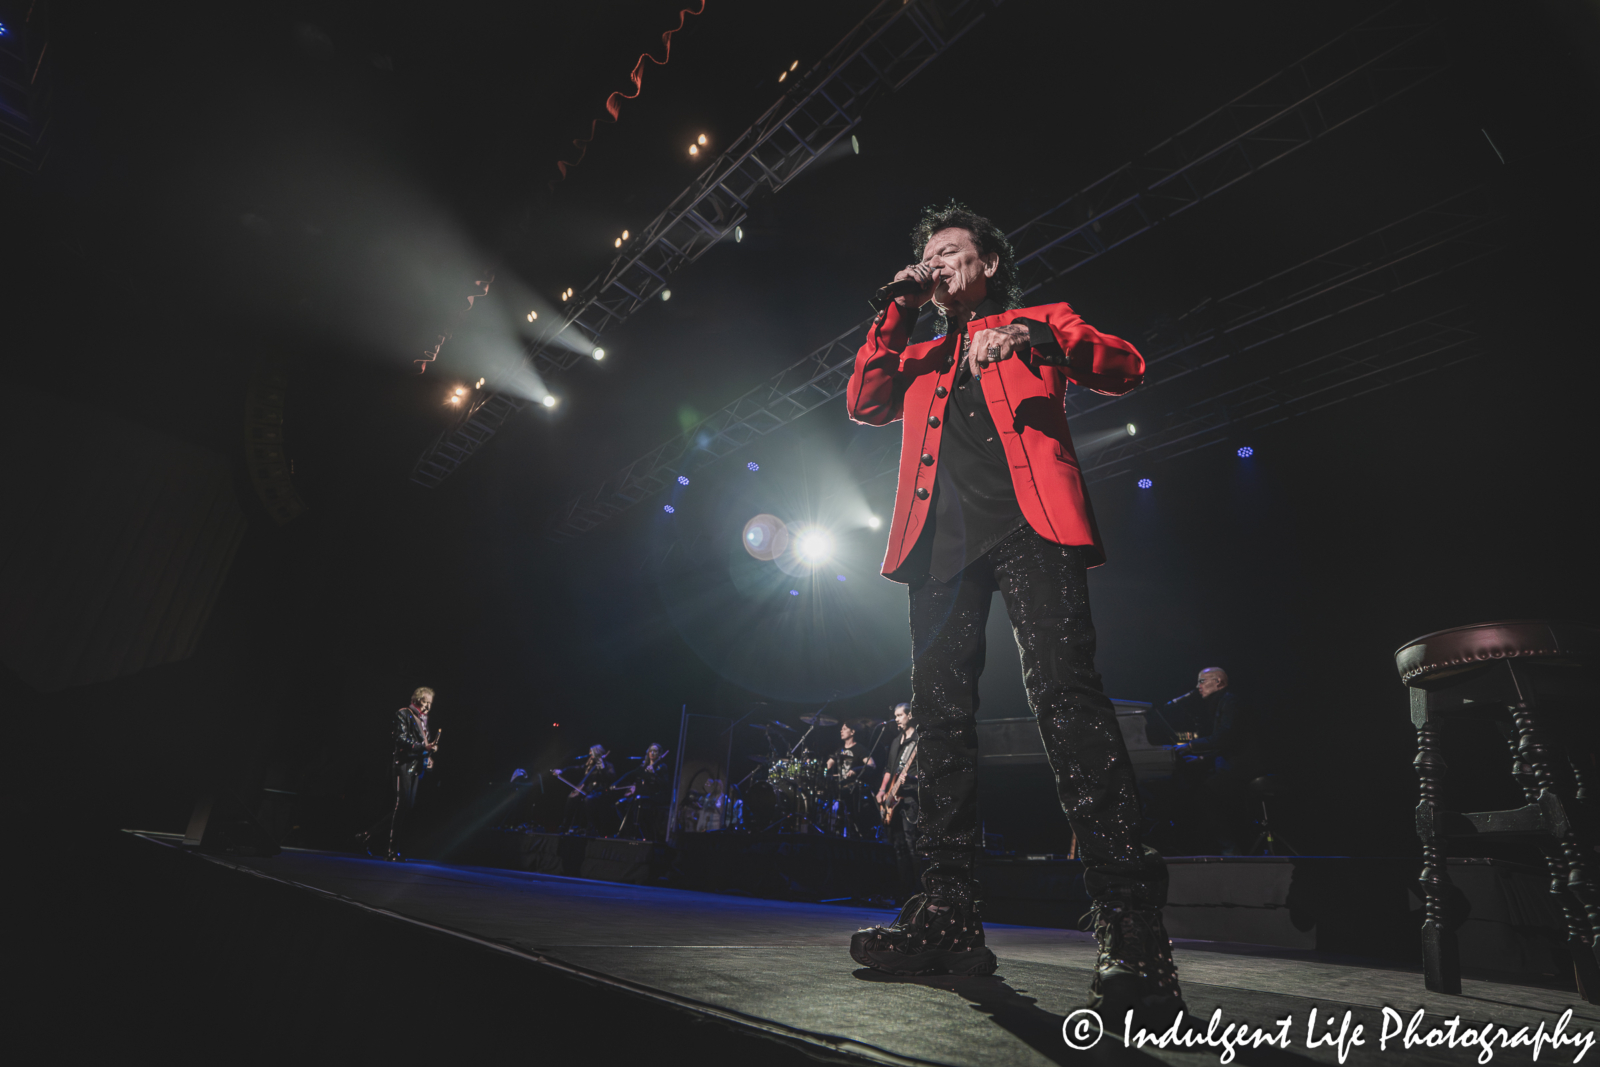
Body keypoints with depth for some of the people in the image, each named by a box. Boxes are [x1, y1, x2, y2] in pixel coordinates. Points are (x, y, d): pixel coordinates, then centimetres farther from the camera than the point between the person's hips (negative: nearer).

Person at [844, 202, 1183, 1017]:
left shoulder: (1041, 321, 24)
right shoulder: (920, 354, 33)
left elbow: (1125, 367, 9)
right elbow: (864, 403, 17)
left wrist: (1033, 339, -8)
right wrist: (898, 310, 17)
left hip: (1029, 521, -3)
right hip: (941, 533, 4)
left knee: (1066, 694, -18)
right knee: (939, 710, -4)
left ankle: (1132, 934, -16)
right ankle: (947, 917, 2)